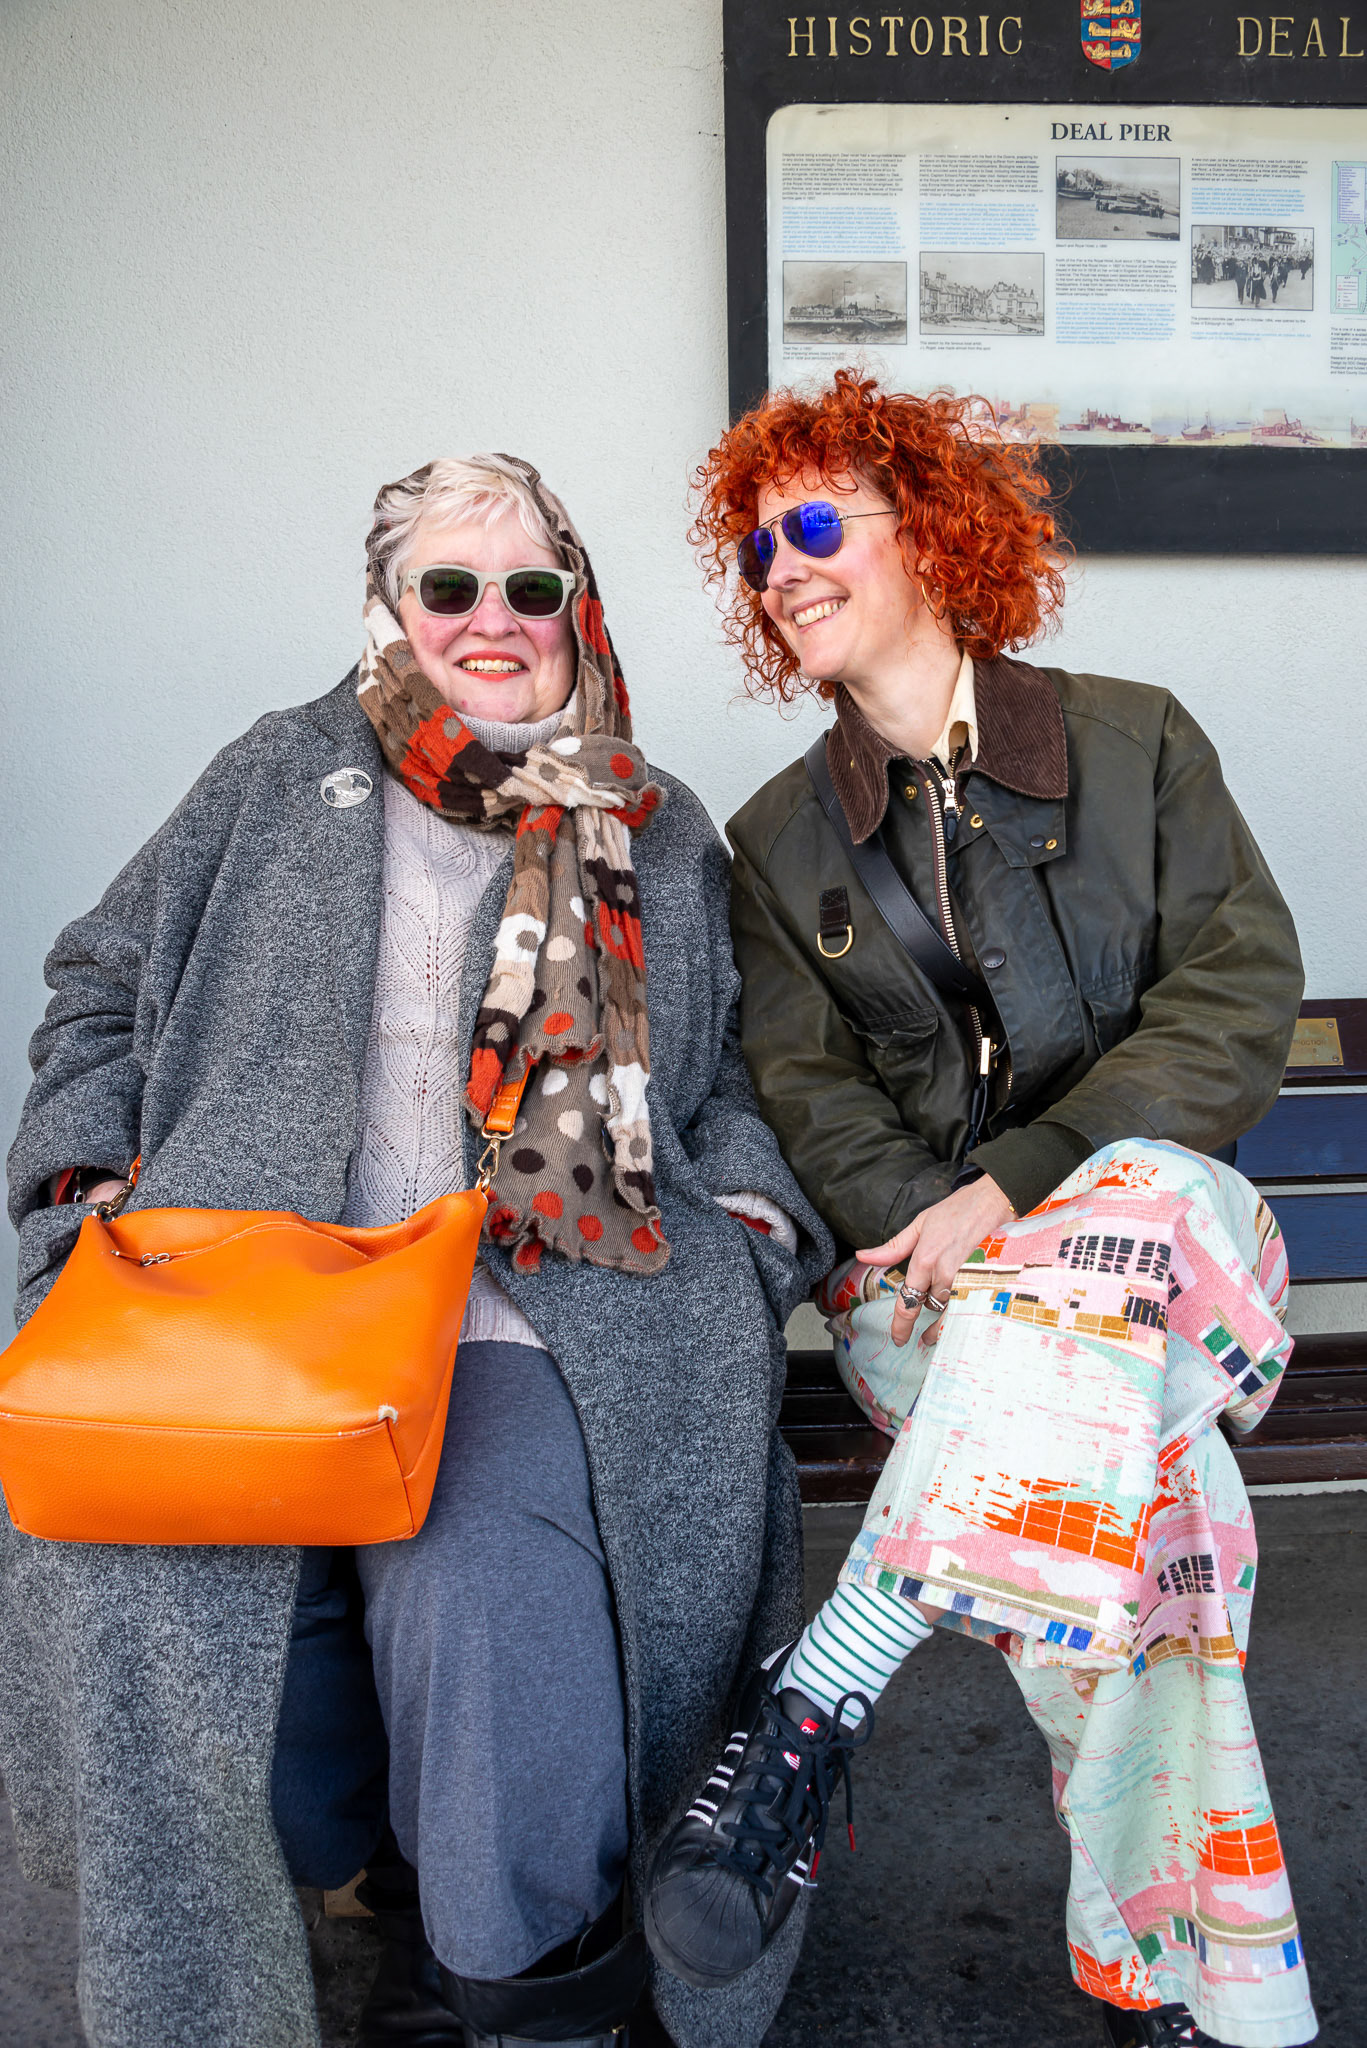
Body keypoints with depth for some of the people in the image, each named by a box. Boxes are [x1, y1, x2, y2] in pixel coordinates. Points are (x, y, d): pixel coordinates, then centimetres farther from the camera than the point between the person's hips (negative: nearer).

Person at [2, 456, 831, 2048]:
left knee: (482, 1594, -30)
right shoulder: (282, 780, 17)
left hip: (528, 1313, 0)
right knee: (150, 1588, -25)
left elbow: (720, 1087, 24)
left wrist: (753, 1225, 5)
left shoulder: (662, 837, 20)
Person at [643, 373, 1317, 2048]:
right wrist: (938, 1225, -18)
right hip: (924, 1264, 1)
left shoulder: (1132, 738, 7)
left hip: (1157, 1206, 0)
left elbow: (1242, 997, -3)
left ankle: (808, 1710, -38)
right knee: (1134, 1490, -29)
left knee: (1126, 1223, -37)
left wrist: (1019, 1190, -15)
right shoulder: (779, 839, 12)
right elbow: (811, 1094, 3)